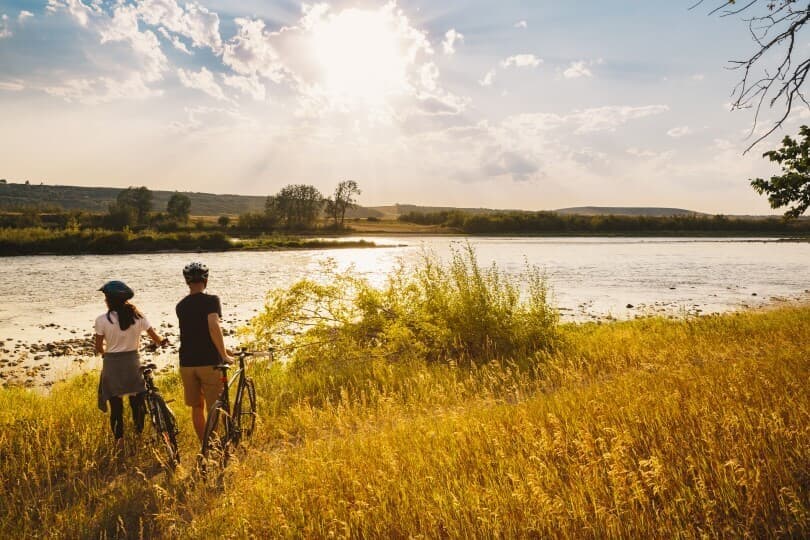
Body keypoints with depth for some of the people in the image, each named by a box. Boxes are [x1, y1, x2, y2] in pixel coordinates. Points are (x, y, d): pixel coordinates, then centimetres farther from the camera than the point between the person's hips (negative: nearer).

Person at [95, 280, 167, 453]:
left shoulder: (102, 320, -9)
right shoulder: (138, 317, -3)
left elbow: (99, 348, -3)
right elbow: (157, 339, 2)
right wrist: (163, 342, 24)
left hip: (112, 365, -2)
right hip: (133, 363, 2)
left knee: (116, 406, 7)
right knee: (137, 403, 17)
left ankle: (119, 440, 2)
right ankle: (140, 437, 22)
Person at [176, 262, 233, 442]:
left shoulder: (180, 306, 11)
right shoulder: (211, 300, -8)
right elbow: (213, 326, -24)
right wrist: (224, 355, -16)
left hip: (187, 362, 5)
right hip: (209, 361, -5)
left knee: (196, 407, 15)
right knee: (214, 408, 4)